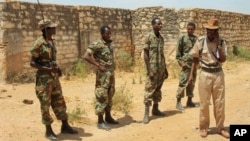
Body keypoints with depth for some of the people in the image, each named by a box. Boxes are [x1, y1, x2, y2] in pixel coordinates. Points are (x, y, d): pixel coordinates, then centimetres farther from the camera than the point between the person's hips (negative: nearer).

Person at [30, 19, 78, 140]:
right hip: (43, 78, -8)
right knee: (45, 104, 2)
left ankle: (65, 126, 23)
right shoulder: (38, 43, -14)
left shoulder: (51, 42, 10)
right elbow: (32, 63, -14)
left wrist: (57, 69, 4)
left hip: (54, 77, 8)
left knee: (59, 101, 12)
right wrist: (48, 69, -23)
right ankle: (49, 131, 13)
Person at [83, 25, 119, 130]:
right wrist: (98, 65, -22)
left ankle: (108, 117, 27)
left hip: (111, 73, 8)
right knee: (102, 97, -5)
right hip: (103, 74, -8)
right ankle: (100, 121, 3)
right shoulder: (97, 44, -15)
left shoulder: (109, 43, 10)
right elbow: (86, 56, -22)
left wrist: (113, 69, 12)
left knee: (109, 96, 15)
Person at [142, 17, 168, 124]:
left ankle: (155, 109, 23)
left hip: (161, 69, 7)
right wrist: (148, 70, -17)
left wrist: (165, 69, 15)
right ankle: (146, 114, -2)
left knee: (158, 89, 12)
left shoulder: (161, 38, 11)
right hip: (152, 68, -6)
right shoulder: (149, 37, -8)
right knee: (149, 90, -5)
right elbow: (145, 54, -11)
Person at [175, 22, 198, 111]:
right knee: (183, 83, -8)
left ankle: (189, 101, 20)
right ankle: (178, 102, -3)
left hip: (194, 64, 5)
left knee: (192, 83, 10)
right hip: (186, 63, -5)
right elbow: (178, 52, -3)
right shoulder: (182, 38, -2)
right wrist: (180, 62, -12)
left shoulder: (196, 39, 10)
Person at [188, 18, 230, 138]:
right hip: (205, 74, -1)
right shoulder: (200, 41, -3)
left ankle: (220, 127, 21)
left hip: (218, 74, 1)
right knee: (204, 103, 5)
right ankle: (204, 127, 19)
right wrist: (191, 74, 0)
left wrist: (218, 44, -18)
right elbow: (195, 58, 4)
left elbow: (223, 60, -10)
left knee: (220, 103, 8)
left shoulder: (222, 42, -1)